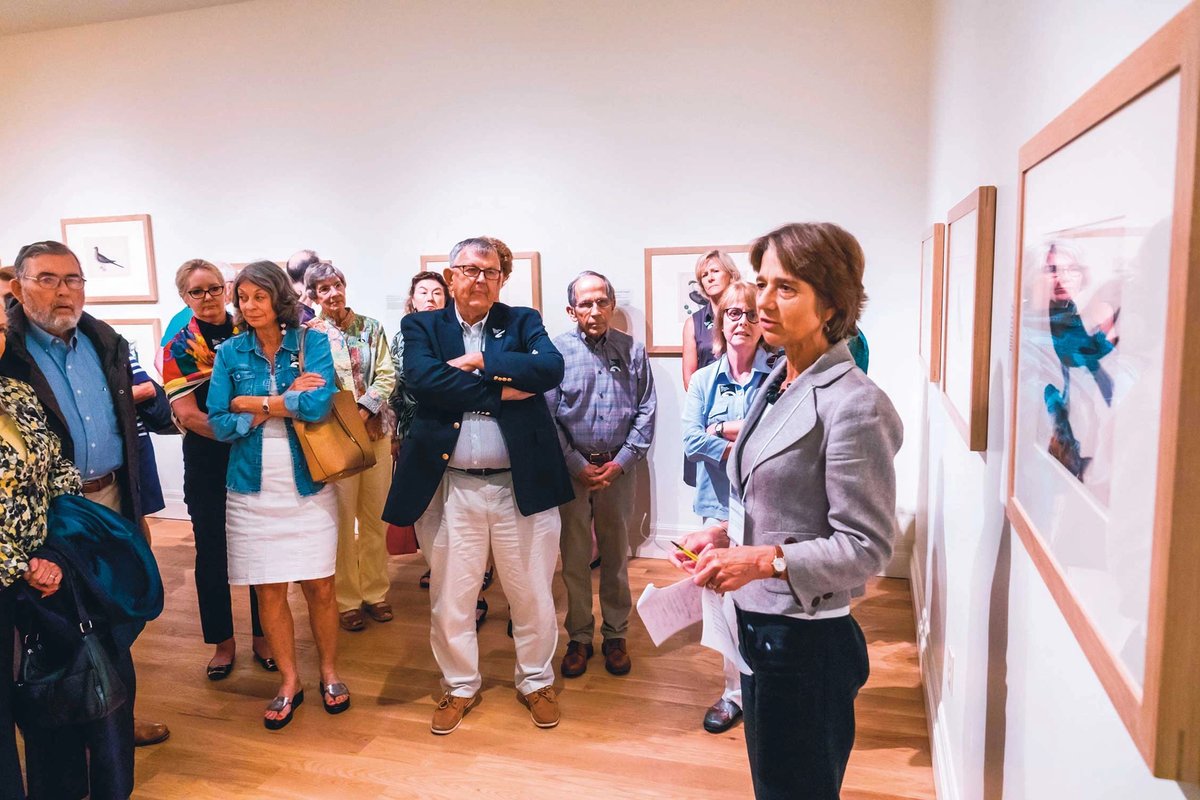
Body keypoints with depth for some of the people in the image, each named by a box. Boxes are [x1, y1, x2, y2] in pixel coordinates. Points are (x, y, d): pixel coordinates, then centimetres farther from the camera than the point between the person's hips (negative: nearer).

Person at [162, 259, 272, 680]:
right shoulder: (180, 346, -2)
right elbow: (187, 413, -11)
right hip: (208, 461, -1)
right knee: (213, 552, 9)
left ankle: (263, 636, 25)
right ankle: (223, 641, 27)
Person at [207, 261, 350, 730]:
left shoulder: (312, 343, -4)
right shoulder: (231, 352, 2)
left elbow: (319, 405, -20)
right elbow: (219, 424, -6)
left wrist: (253, 402, -12)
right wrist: (285, 403, -14)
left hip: (307, 485, -2)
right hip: (253, 489, 2)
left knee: (319, 585, 5)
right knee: (268, 589, 8)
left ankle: (330, 672, 27)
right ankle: (289, 682, 26)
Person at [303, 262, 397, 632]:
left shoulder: (370, 327, 6)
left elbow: (387, 376, 1)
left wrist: (363, 410, -13)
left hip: (375, 429, 3)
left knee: (376, 516, 10)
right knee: (342, 518, 3)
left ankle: (375, 591, 25)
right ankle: (346, 599, 17)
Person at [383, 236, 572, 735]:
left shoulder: (523, 322, 7)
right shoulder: (422, 327, 4)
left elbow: (550, 369, -13)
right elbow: (421, 379, -16)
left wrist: (480, 362, -14)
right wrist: (501, 390, -17)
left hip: (522, 484, 1)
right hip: (451, 488, 0)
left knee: (533, 595, 13)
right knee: (450, 598, 14)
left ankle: (535, 682, 37)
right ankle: (460, 686, 37)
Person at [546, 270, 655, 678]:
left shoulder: (632, 350, 2)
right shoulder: (556, 351, -3)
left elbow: (646, 411, 1)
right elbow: (547, 415, -5)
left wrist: (621, 462, -7)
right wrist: (578, 466, -9)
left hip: (618, 468, 1)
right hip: (572, 468, -1)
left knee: (616, 556, 11)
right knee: (575, 557, 7)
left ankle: (615, 635, 26)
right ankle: (579, 638, 22)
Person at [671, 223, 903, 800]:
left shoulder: (852, 405, -20)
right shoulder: (779, 383, 5)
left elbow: (866, 546, -19)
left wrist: (764, 559, -27)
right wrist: (726, 533, 1)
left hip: (805, 639, -8)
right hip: (758, 623, 8)